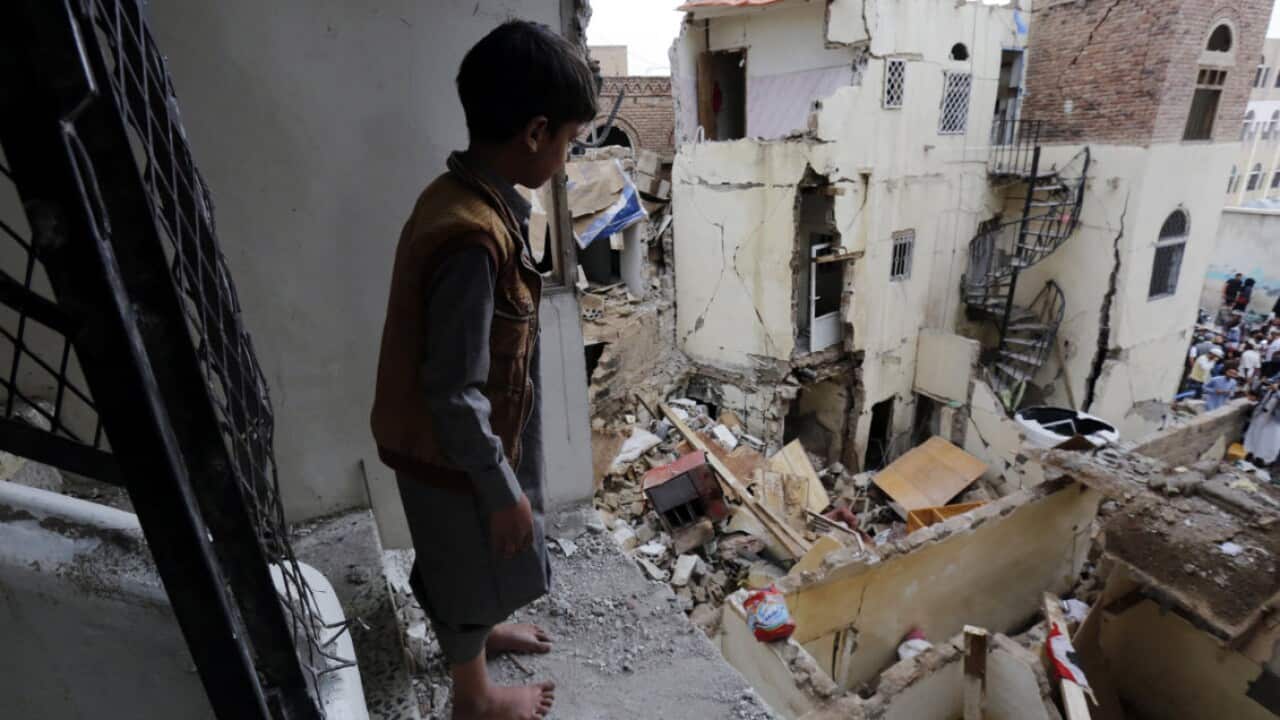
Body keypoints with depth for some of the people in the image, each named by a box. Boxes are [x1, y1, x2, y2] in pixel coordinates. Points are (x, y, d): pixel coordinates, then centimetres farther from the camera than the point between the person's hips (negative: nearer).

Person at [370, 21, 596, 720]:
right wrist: (504, 490, -17)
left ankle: (479, 627, 60)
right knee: (469, 567, 17)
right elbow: (454, 392, -29)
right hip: (451, 451, -8)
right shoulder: (473, 239, -34)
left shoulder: (461, 194, -3)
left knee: (473, 565, 31)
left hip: (452, 439, 8)